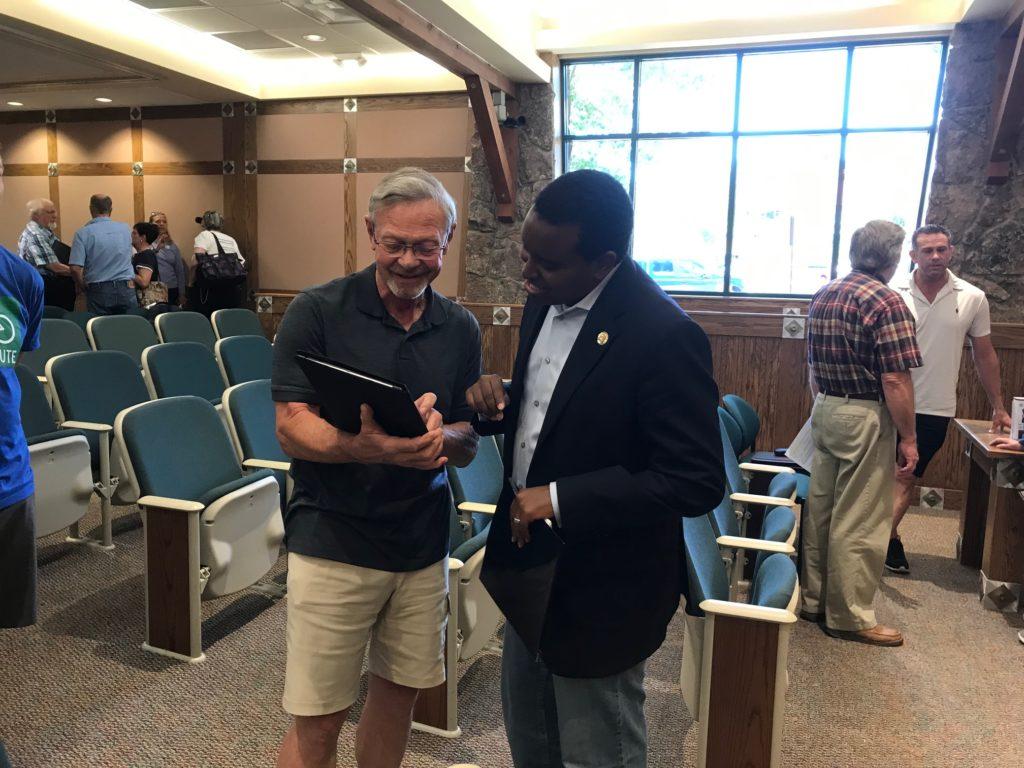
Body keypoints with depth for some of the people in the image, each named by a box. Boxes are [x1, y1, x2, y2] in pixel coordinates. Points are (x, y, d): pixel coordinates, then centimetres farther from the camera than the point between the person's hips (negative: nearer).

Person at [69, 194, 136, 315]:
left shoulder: (83, 233, -5)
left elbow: (75, 269, -10)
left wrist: (84, 287, 4)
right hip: (126, 290, 2)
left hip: (98, 291, -2)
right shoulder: (125, 229, 4)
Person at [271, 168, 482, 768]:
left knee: (398, 694, 18)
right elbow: (291, 430, -12)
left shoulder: (460, 329, 3)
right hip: (333, 542, -3)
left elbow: (468, 447, 5)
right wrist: (365, 448, -31)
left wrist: (440, 436, -19)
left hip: (423, 544, 4)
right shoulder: (318, 312, -8)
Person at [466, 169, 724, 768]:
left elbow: (698, 482, -24)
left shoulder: (664, 335, -25)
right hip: (530, 562, 8)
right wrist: (499, 401, -8)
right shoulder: (546, 301, 0)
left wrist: (562, 500, -26)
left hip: (600, 587, -8)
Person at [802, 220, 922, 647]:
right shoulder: (886, 302, -15)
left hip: (825, 411, 8)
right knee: (859, 523, 1)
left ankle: (813, 600, 25)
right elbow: (895, 380, -18)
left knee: (820, 510, 14)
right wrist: (908, 438, -12)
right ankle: (849, 617, 11)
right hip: (866, 419, -8)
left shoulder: (823, 296, 9)